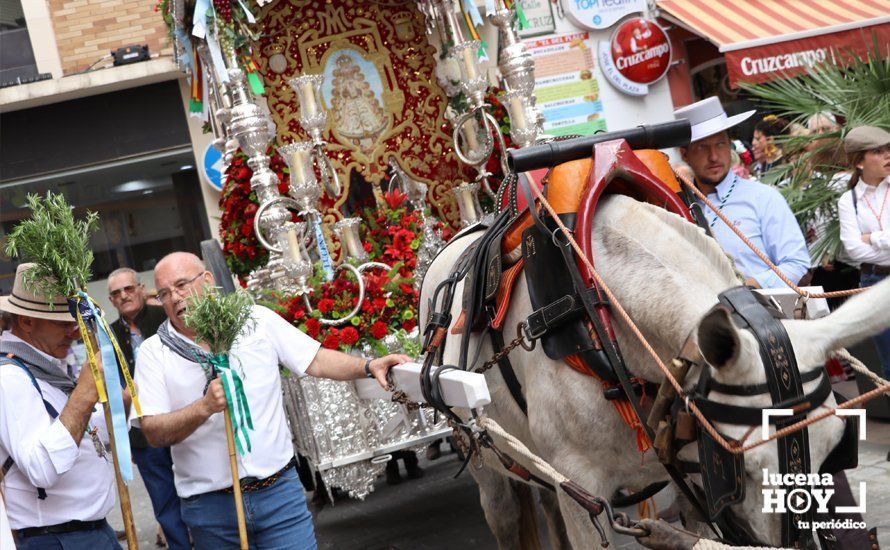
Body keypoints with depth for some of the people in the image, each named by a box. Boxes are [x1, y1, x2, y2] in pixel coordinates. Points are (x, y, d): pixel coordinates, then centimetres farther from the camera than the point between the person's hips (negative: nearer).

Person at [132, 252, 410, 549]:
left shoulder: (258, 320, 4)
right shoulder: (153, 352, 1)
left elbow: (316, 361, 5)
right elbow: (154, 432, -7)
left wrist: (368, 366, -10)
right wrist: (205, 407, -22)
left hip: (278, 491, 0)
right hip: (208, 506, 0)